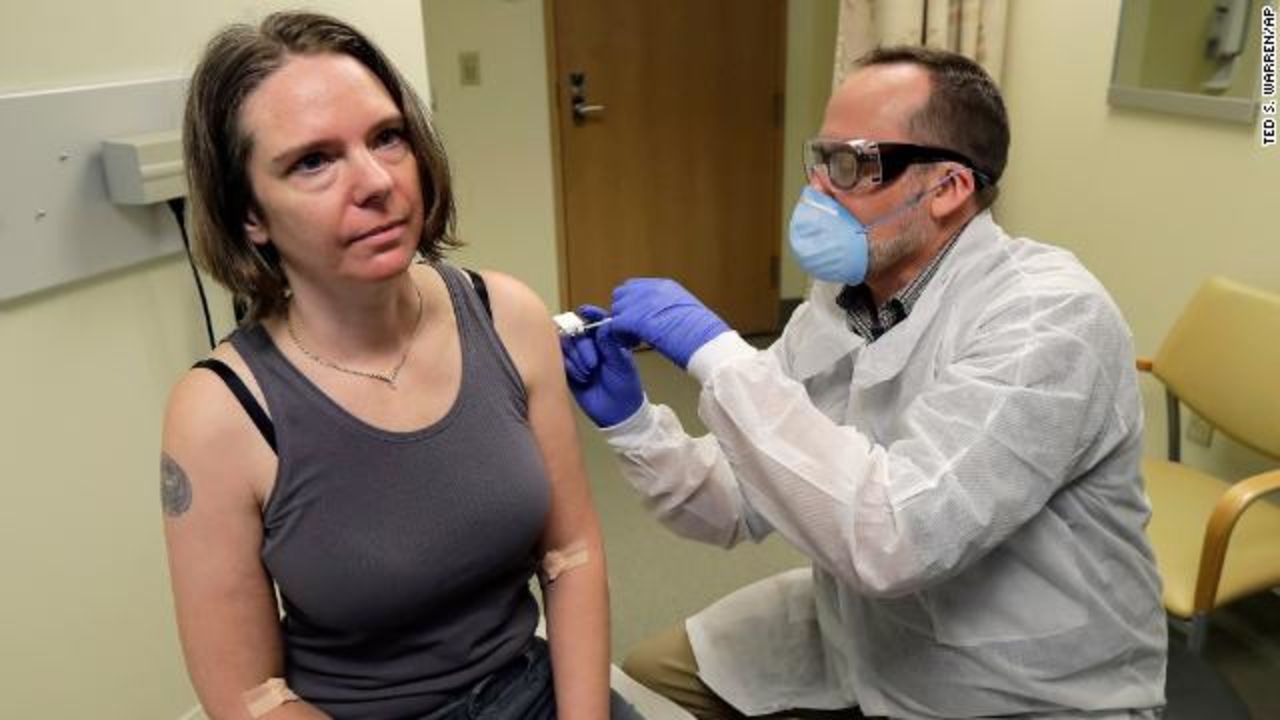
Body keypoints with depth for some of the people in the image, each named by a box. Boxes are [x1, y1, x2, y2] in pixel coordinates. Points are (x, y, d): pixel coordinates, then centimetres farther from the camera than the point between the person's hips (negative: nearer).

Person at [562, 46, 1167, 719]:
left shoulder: (1049, 317, -24)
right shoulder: (833, 306, -3)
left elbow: (894, 539, -37)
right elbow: (741, 507, -2)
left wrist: (718, 355, -33)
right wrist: (632, 421, -19)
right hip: (857, 643, 6)